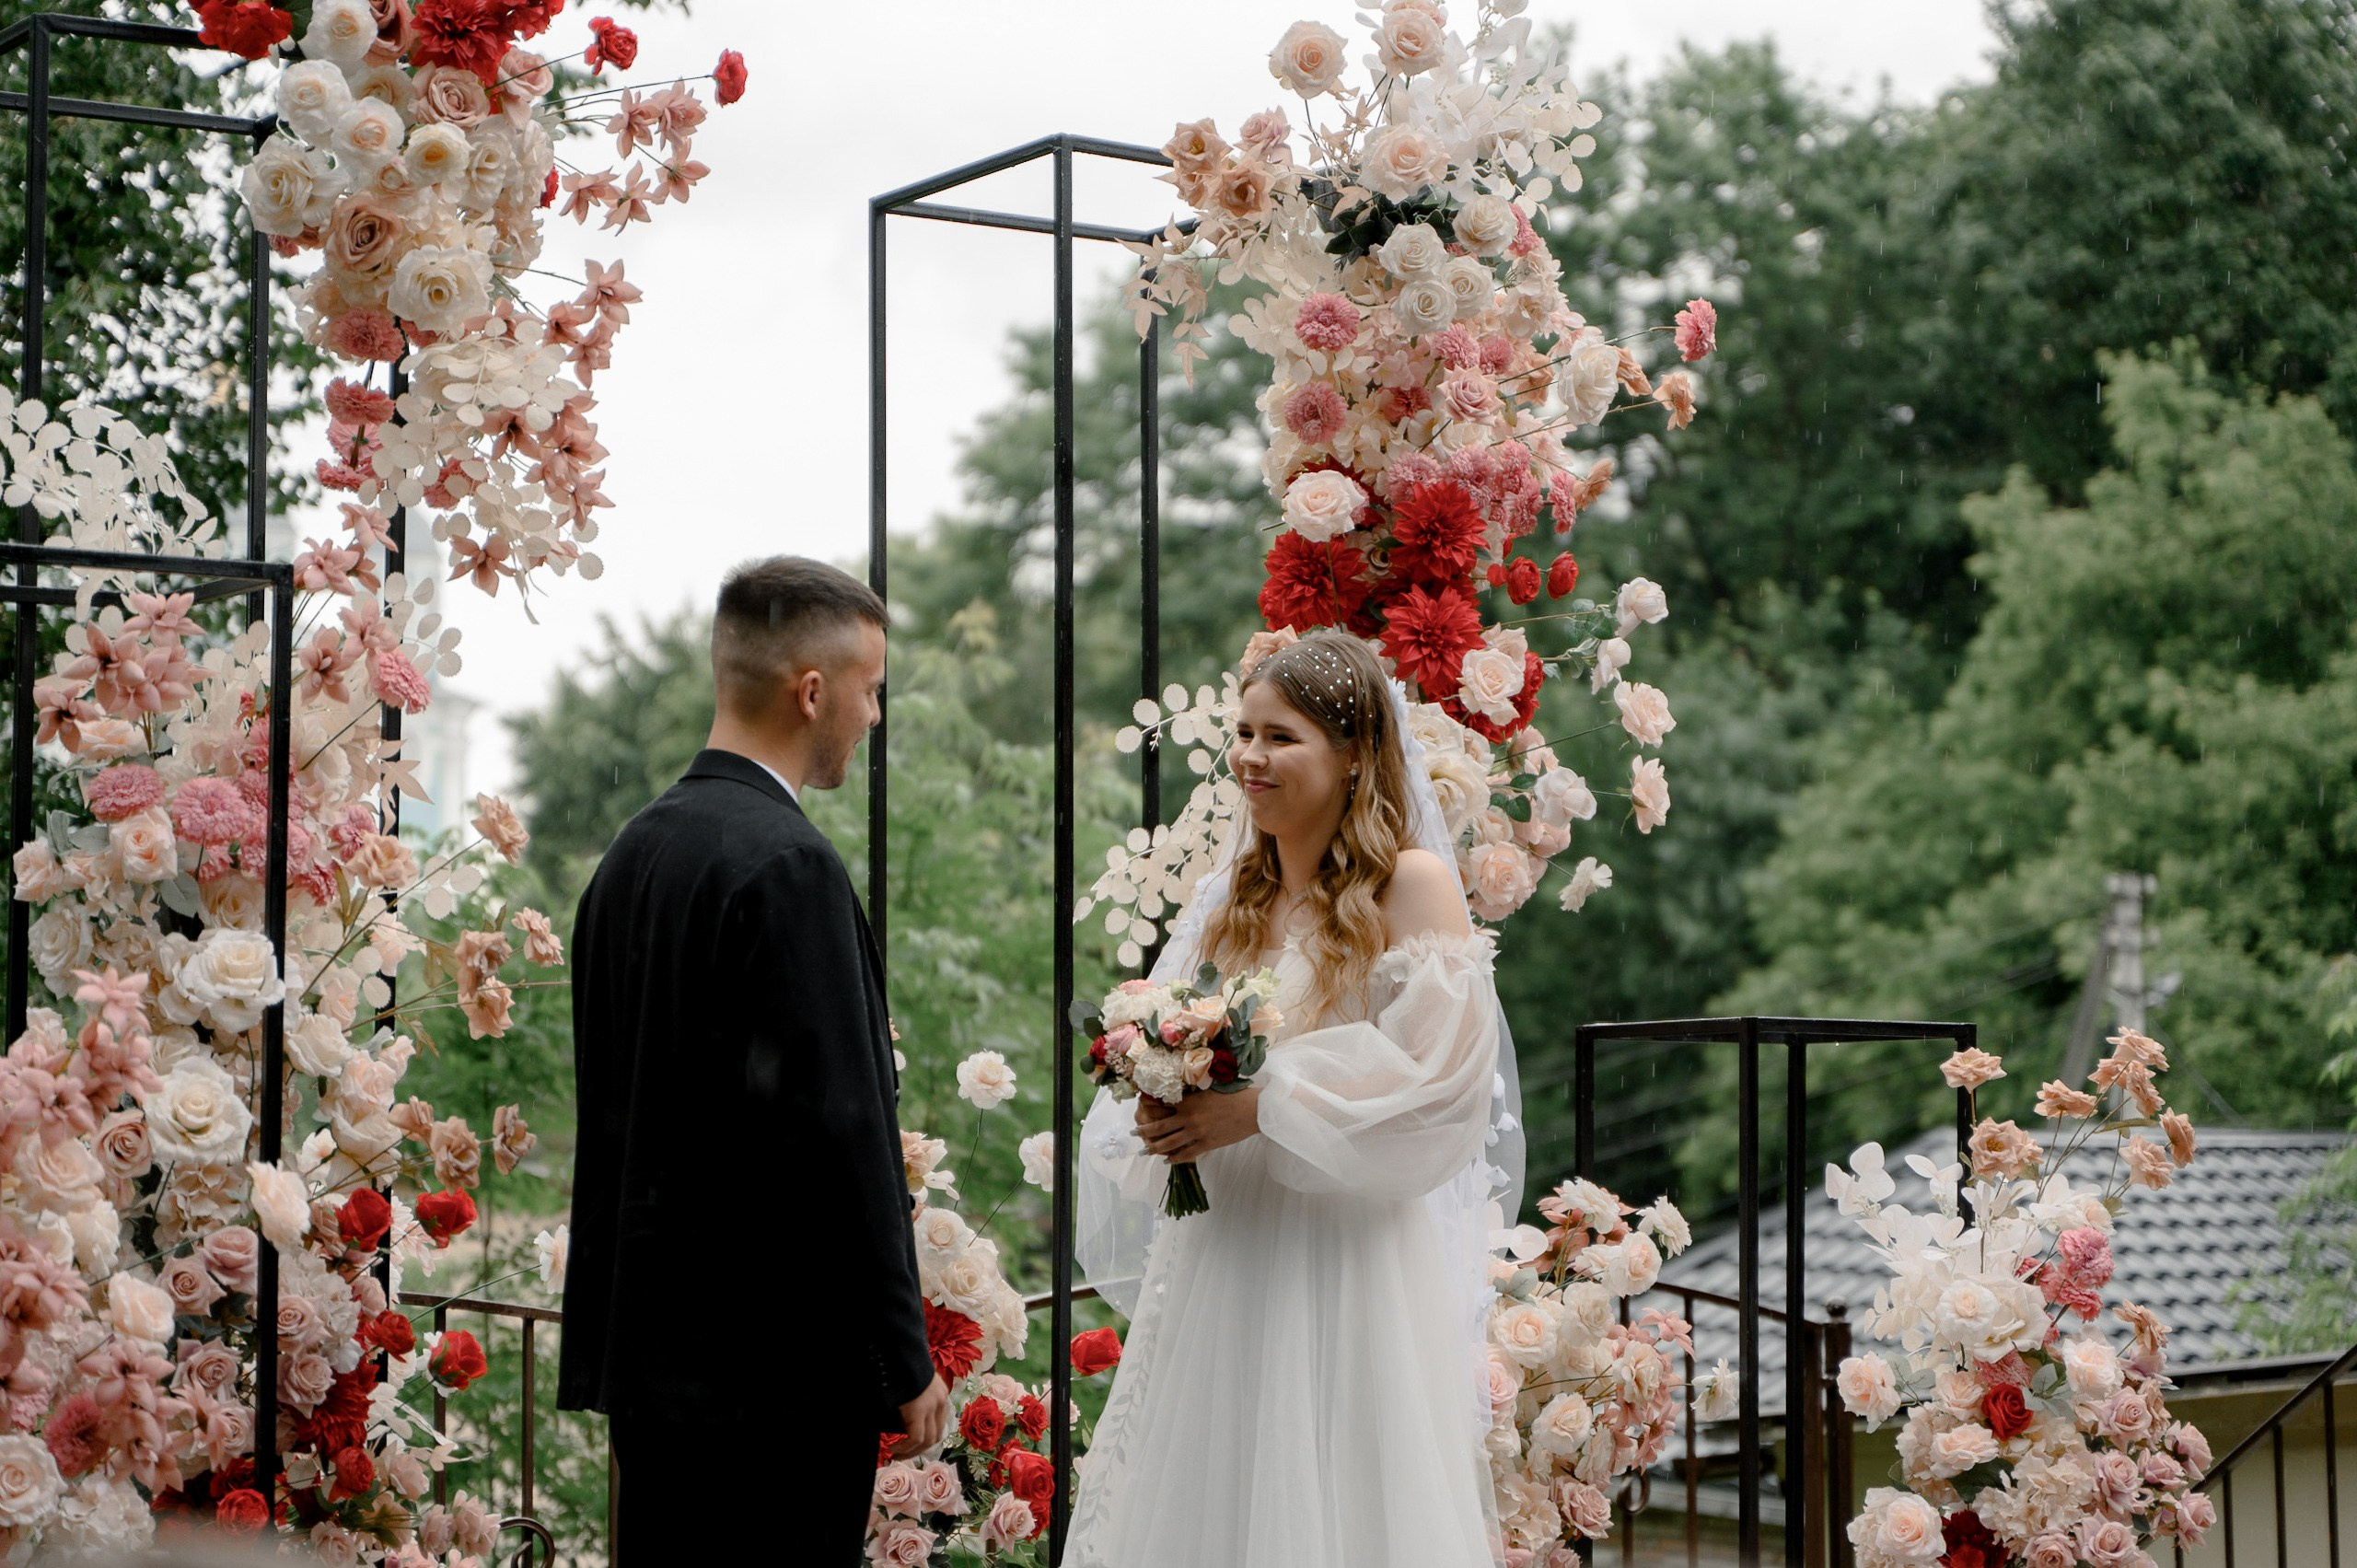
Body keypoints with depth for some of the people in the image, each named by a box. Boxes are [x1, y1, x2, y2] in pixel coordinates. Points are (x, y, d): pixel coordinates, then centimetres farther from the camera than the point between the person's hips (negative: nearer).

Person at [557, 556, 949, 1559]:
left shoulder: (634, 850, 12)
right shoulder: (787, 865, -15)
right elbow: (835, 1133, -19)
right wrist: (904, 1361, -13)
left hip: (649, 1348, 9)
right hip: (775, 1362, -9)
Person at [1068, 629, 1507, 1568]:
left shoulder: (1413, 884, -6)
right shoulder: (1234, 892, 14)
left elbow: (1443, 1069, -15)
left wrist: (1261, 1110, -18)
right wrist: (1165, 1114, -4)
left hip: (1347, 1249, -6)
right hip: (1220, 1251, 6)